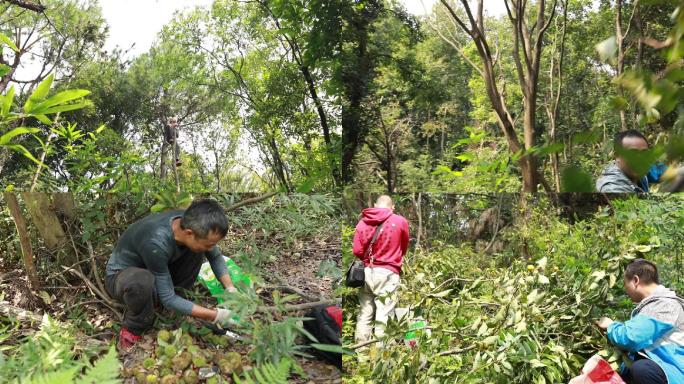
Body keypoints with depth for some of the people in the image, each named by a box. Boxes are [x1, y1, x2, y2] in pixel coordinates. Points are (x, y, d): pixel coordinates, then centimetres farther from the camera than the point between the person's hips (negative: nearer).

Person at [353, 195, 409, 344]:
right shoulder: (400, 221, -1)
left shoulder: (362, 222, 5)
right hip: (387, 273, -3)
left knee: (364, 315, 12)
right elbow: (404, 248, 12)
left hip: (366, 272, 4)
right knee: (383, 317, 0)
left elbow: (357, 251, 1)